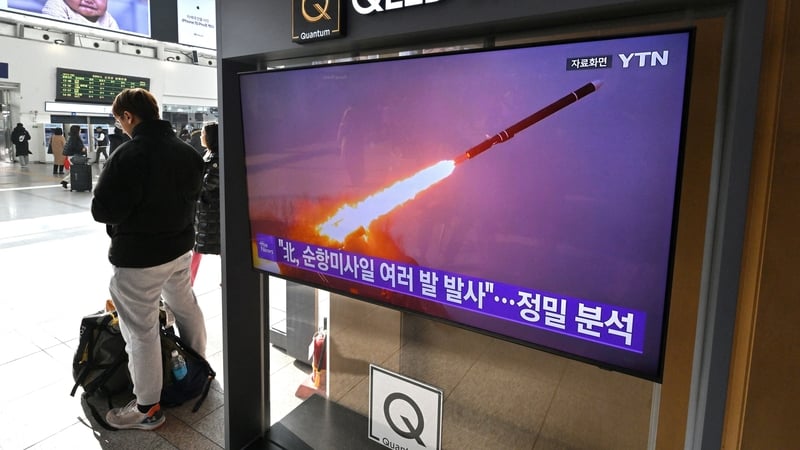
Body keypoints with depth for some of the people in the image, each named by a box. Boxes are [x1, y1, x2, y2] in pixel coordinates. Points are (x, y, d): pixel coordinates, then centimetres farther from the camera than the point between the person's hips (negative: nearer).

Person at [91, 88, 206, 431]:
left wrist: (126, 208, 0)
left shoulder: (128, 155, -22)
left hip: (138, 258, -8)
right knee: (186, 307, 25)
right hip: (179, 248, 8)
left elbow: (102, 211, -19)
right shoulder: (187, 151, 1)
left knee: (142, 332, 4)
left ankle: (147, 408, 18)